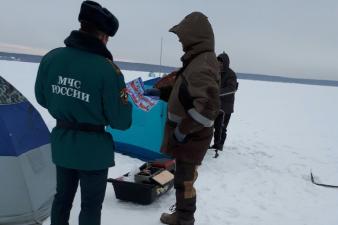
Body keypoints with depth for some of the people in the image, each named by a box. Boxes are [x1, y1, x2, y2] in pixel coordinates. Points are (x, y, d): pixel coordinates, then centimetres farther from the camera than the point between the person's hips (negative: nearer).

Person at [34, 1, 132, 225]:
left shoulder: (51, 58, -7)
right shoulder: (107, 70, -24)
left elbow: (42, 99, 8)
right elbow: (122, 122, -18)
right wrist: (124, 102, 3)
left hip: (61, 144, 6)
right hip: (93, 148, -5)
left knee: (63, 196, 25)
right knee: (91, 205, 14)